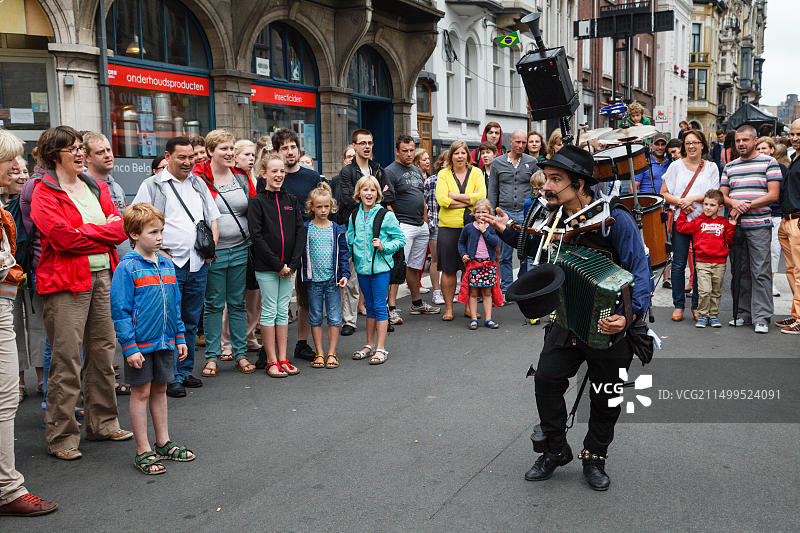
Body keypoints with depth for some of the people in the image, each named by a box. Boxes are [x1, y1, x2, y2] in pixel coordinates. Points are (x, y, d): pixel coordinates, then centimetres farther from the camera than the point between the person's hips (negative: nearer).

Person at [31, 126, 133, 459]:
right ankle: (61, 437, 6)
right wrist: (104, 231, -6)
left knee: (103, 352, 12)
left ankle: (102, 423, 25)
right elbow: (64, 237, -17)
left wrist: (85, 232, -7)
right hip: (67, 282, -6)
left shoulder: (96, 187, 16)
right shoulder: (45, 193, -5)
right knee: (67, 360, -4)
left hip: (103, 277, 7)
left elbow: (120, 226, 7)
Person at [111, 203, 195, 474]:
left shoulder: (166, 264, 7)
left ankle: (163, 442, 28)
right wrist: (129, 347, -17)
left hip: (165, 341, 6)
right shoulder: (126, 268, -13)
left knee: (160, 390, 16)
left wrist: (180, 337, 13)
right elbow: (120, 311, -14)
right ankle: (143, 451, 13)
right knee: (141, 393, 4)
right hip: (140, 344, -6)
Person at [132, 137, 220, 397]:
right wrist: (159, 252, -12)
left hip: (198, 265, 5)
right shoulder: (152, 186, 0)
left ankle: (186, 371, 24)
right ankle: (171, 377, 4)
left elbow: (213, 219, 21)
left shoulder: (199, 184, 16)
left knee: (191, 322, 12)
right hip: (168, 265, -5)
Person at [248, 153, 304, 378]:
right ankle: (272, 361, 8)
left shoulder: (291, 201, 9)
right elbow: (257, 236, -11)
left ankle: (283, 359, 15)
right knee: (269, 311, 1)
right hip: (266, 266, -4)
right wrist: (278, 265, -14)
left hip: (288, 266, 4)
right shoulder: (257, 202, -5)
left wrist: (292, 263, -6)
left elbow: (300, 232, 5)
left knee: (283, 311, 9)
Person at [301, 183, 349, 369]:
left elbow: (343, 254, 7)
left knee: (334, 318, 3)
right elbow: (299, 252, 4)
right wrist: (300, 272, -3)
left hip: (333, 280, 1)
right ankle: (319, 353, 16)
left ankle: (332, 353, 12)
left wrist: (345, 274, -1)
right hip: (313, 280, 0)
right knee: (315, 318, 7)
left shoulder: (337, 229, 5)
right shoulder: (305, 229, 1)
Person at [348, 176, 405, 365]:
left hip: (380, 266, -5)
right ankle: (369, 345, 24)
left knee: (380, 306, -3)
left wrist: (384, 247, -16)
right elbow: (350, 241, 17)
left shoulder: (385, 215, -7)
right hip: (362, 266, 5)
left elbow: (401, 239, -4)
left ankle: (381, 349, 2)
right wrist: (352, 254, 2)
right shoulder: (354, 216, 8)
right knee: (370, 306, 15)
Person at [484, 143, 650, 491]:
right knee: (547, 377, -9)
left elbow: (639, 270, -19)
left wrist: (630, 315, -33)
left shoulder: (615, 219, -19)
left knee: (606, 397, 8)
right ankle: (556, 450, 11)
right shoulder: (553, 218, -1)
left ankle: (595, 458, 30)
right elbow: (536, 248, 21)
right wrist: (506, 231, 6)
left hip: (612, 322, -4)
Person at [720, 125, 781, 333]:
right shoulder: (729, 167, 16)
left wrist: (748, 205, -15)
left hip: (759, 225, -5)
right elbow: (722, 195, 13)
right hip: (736, 226, 5)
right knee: (740, 271, 9)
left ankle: (761, 317, -2)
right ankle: (742, 313, 18)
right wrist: (734, 202, -10)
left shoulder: (769, 163, 1)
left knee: (761, 272, -5)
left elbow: (773, 194, -6)